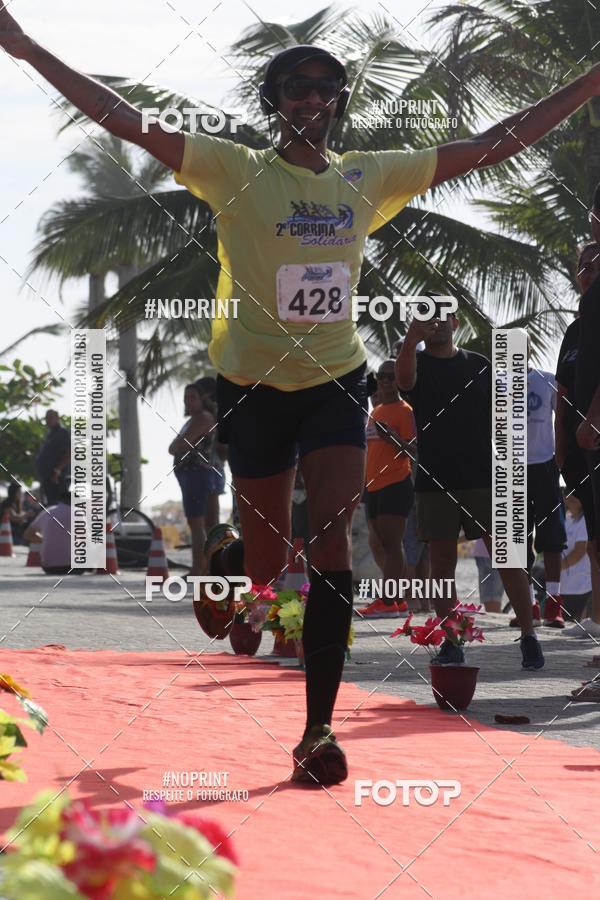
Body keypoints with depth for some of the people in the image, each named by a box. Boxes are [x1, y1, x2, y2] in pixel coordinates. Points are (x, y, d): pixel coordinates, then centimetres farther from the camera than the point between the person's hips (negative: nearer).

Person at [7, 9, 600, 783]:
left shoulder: (372, 176, 3)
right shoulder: (235, 172, -7)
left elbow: (498, 144, 5)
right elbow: (127, 122, -14)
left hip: (336, 381, 2)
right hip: (254, 386, -2)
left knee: (332, 549, -13)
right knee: (265, 561, 5)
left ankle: (319, 731, -11)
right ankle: (215, 570, 45)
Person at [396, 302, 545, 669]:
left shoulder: (479, 365, 11)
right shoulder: (418, 363, 6)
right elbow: (404, 380, -19)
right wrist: (411, 339, -39)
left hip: (483, 477, 0)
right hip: (435, 482, 0)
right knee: (442, 562, 2)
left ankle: (529, 636, -6)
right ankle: (451, 642, 8)